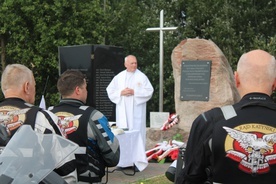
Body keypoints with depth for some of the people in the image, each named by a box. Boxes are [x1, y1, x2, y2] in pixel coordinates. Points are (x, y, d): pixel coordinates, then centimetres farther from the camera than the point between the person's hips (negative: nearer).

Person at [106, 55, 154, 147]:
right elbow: (110, 90, 9)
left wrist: (134, 92, -11)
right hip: (122, 111, 2)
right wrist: (121, 92, -8)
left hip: (136, 110, -2)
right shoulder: (119, 77, 10)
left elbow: (149, 91, -4)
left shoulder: (142, 76, 2)